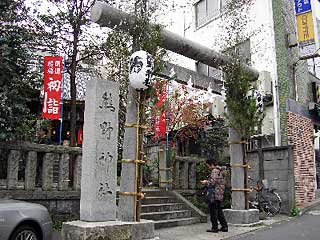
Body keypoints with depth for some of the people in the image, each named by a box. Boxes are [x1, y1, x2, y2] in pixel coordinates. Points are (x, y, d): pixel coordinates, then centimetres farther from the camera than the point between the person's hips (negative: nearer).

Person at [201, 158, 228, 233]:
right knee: (219, 210, 16)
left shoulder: (214, 171, -13)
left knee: (213, 211, -1)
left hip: (215, 194, -9)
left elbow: (212, 182, -21)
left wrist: (205, 182, -3)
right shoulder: (221, 171, 17)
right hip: (220, 195, 9)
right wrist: (207, 181, 18)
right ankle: (224, 226, 19)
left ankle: (214, 228, 4)